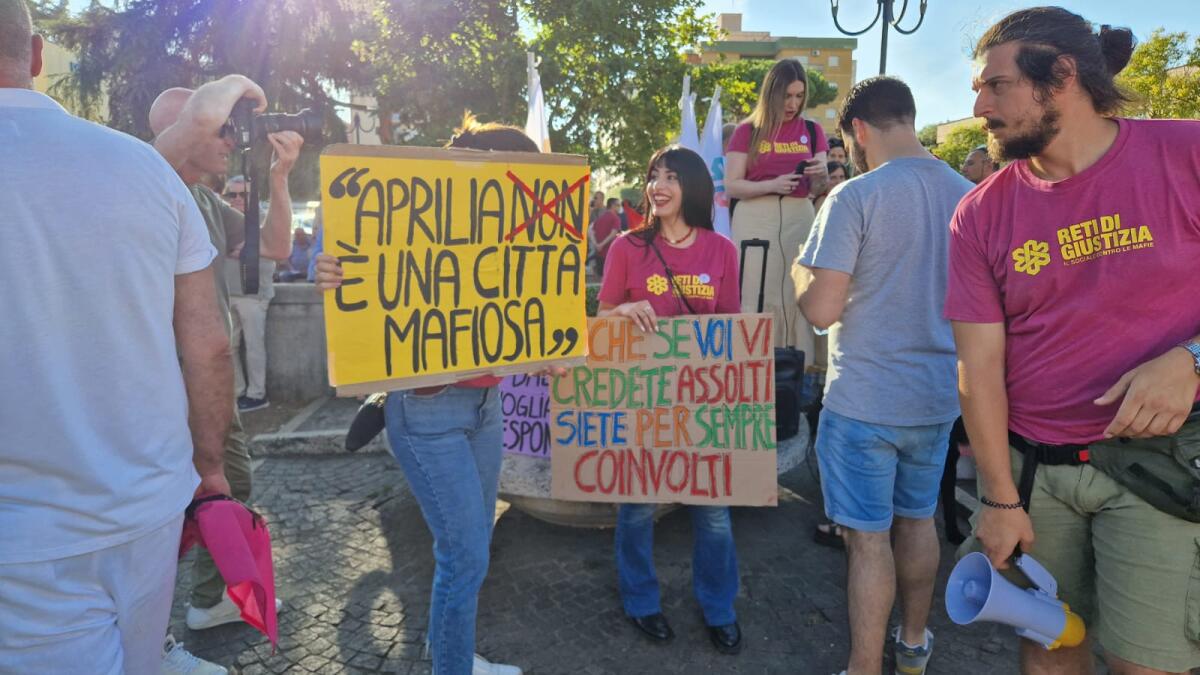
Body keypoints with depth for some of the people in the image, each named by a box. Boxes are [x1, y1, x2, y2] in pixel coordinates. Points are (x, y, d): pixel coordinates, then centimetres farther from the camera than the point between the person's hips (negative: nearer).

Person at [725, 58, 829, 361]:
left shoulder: (812, 131, 11)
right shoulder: (747, 131, 3)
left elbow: (816, 190, 13)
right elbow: (731, 187, -3)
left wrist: (820, 174, -10)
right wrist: (772, 185, -17)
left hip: (799, 219, 2)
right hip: (755, 221, -2)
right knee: (756, 299, -3)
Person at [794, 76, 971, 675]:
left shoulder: (854, 197, -17)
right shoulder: (969, 196, 3)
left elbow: (822, 310, -20)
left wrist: (800, 271, 0)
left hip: (865, 400, -6)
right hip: (939, 395, 7)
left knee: (869, 537, 5)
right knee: (917, 519, 22)